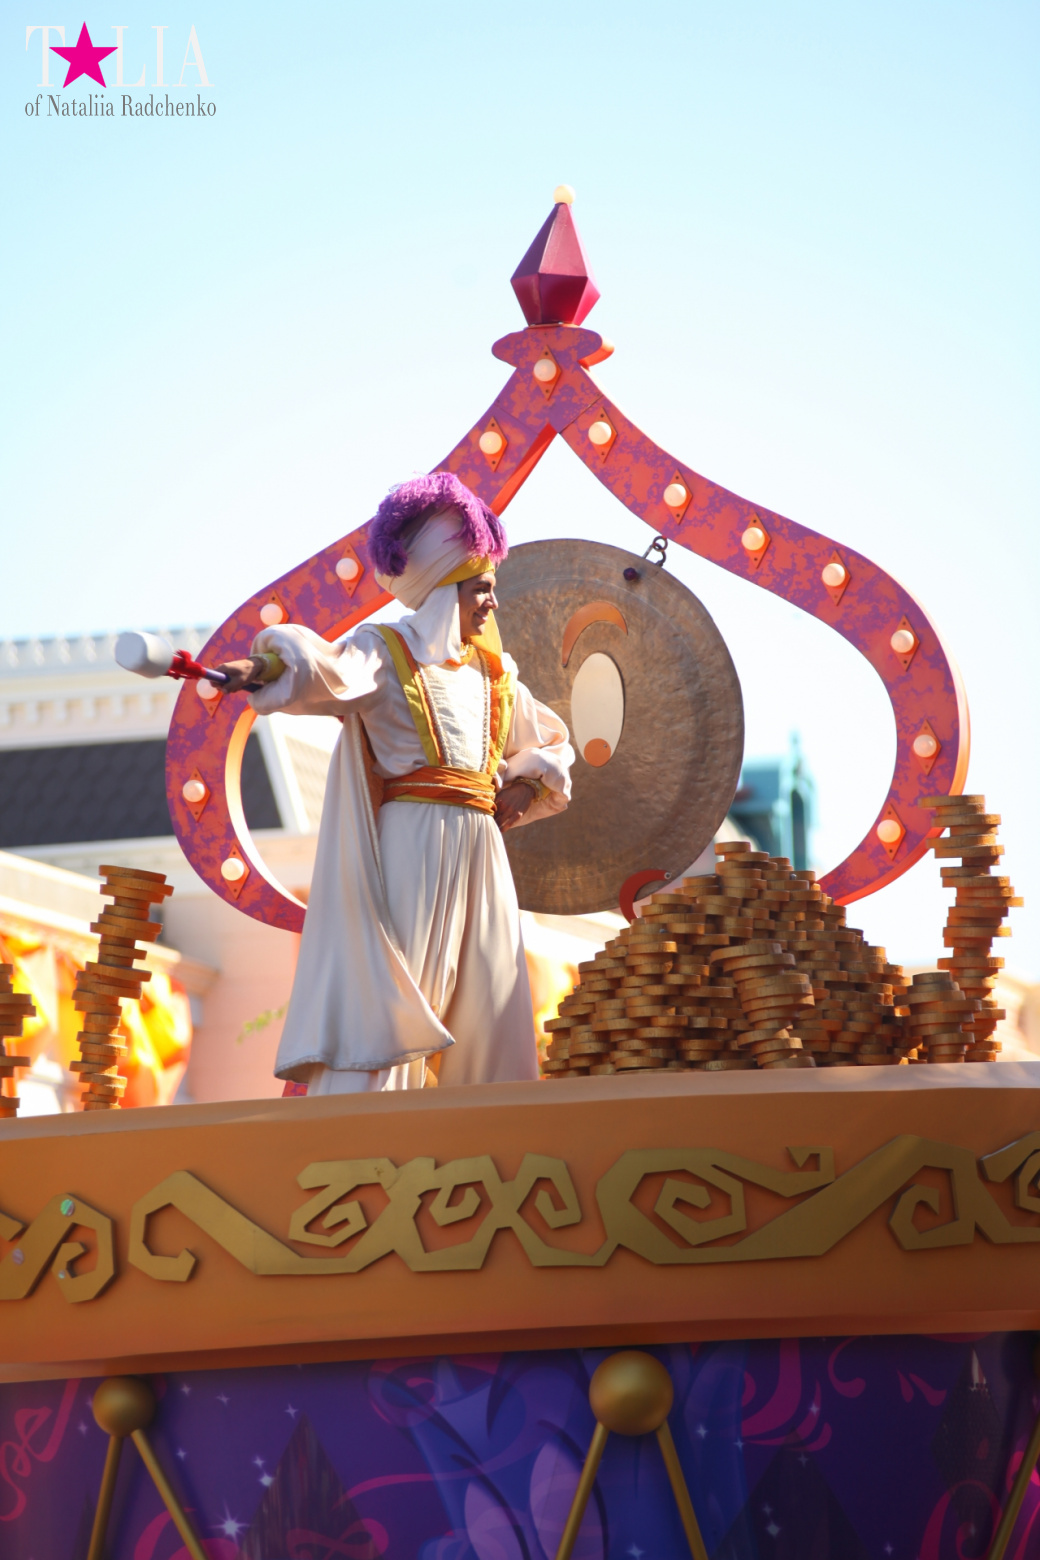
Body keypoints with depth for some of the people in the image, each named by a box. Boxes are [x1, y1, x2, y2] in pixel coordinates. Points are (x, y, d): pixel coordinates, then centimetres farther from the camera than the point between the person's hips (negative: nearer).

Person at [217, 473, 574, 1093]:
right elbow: (329, 668, -23)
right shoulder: (386, 652, -1)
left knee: (489, 1010, 5)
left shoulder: (493, 674, 19)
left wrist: (526, 787, 12)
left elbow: (553, 739, 32)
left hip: (478, 852, 7)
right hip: (412, 846, -7)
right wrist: (271, 666, -45)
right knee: (388, 990, -14)